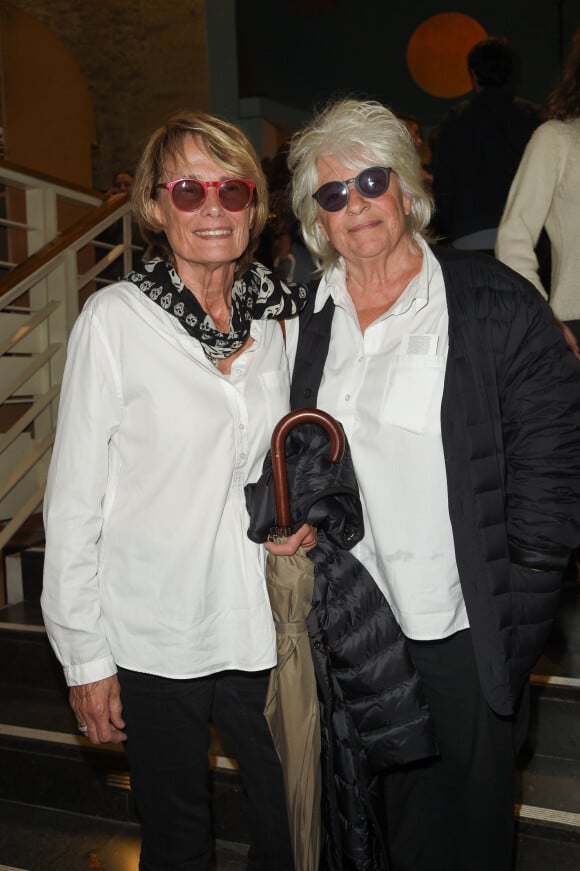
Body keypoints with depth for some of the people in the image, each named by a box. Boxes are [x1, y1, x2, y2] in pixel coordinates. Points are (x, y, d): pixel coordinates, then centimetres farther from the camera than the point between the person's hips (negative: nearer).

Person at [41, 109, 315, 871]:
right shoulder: (116, 318, -12)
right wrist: (86, 658, -7)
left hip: (263, 629, 4)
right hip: (154, 642, -3)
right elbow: (75, 497, -9)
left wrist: (309, 513, -4)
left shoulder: (279, 313, 0)